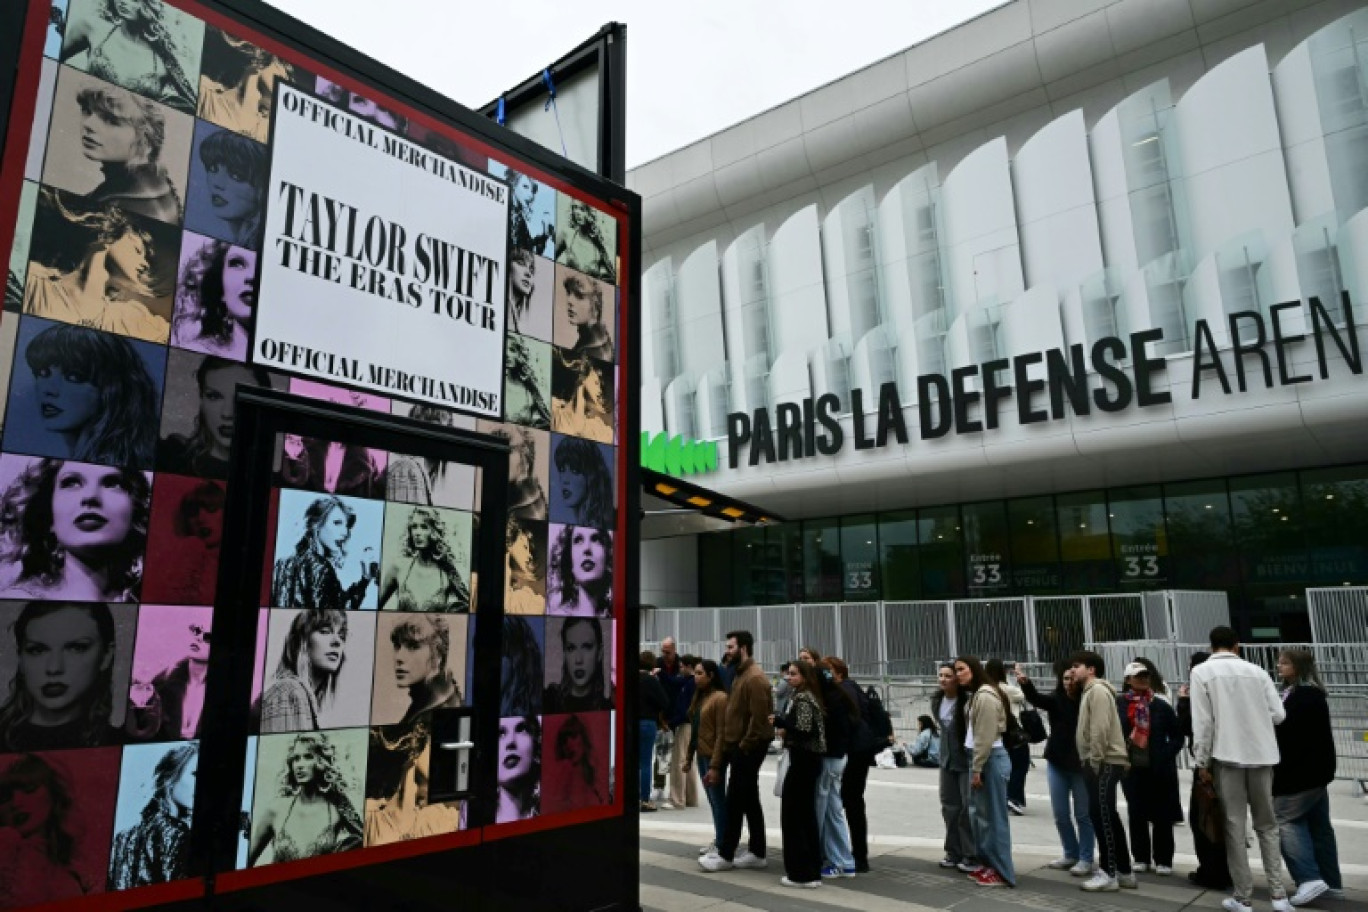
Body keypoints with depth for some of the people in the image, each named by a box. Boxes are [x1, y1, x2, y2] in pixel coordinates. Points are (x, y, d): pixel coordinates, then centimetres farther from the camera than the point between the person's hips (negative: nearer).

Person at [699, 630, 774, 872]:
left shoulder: (755, 678, -17)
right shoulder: (740, 675, 14)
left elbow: (758, 718, -22)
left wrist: (743, 746, -16)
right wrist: (730, 745, 13)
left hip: (748, 749, -10)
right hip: (739, 746, 10)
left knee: (735, 801, -3)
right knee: (750, 801, 13)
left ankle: (726, 855, 5)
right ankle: (757, 853, 20)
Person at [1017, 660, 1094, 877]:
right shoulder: (1055, 699, -3)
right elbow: (1035, 698, -20)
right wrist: (1025, 683, -39)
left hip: (1081, 765, -4)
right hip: (1057, 763, 4)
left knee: (1082, 814, 7)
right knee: (1061, 815, 12)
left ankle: (1085, 859, 19)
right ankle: (1071, 854, 28)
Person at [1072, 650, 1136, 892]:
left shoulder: (1098, 690, -13)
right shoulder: (1089, 691, 19)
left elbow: (1100, 730, -21)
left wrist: (1094, 762, -20)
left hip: (1104, 763, -10)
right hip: (1099, 762, 10)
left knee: (1101, 815, -8)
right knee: (1108, 816, 13)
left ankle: (1108, 873, -3)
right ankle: (1124, 871, 20)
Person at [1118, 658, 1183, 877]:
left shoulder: (1160, 705, -4)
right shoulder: (1119, 704, -3)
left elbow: (1177, 735, 3)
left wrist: (1167, 755, -8)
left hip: (1159, 768, -1)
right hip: (1132, 768, 1)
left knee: (1161, 815, 7)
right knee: (1137, 814, 10)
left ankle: (1163, 860, 19)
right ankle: (1140, 857, 22)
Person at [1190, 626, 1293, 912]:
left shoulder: (1202, 672, -3)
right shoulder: (1256, 671, 5)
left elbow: (1202, 722, -8)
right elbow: (1279, 714, 2)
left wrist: (1201, 762, -2)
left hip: (1227, 756, -3)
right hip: (1261, 754, 3)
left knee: (1235, 827, 6)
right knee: (1267, 825, 15)